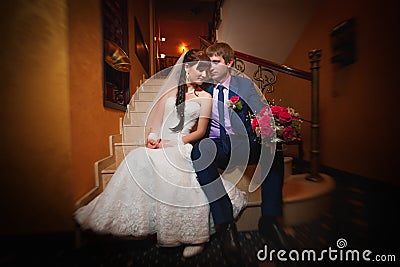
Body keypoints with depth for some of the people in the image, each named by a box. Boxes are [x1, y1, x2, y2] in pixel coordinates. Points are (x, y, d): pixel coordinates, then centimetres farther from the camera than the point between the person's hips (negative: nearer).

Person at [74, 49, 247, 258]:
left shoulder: (204, 97, 8)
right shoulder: (170, 90, 16)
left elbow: (200, 131, 1)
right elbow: (157, 120, 13)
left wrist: (172, 142, -10)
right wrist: (152, 138, -7)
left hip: (181, 148, -3)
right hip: (159, 145, 4)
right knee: (137, 159, -26)